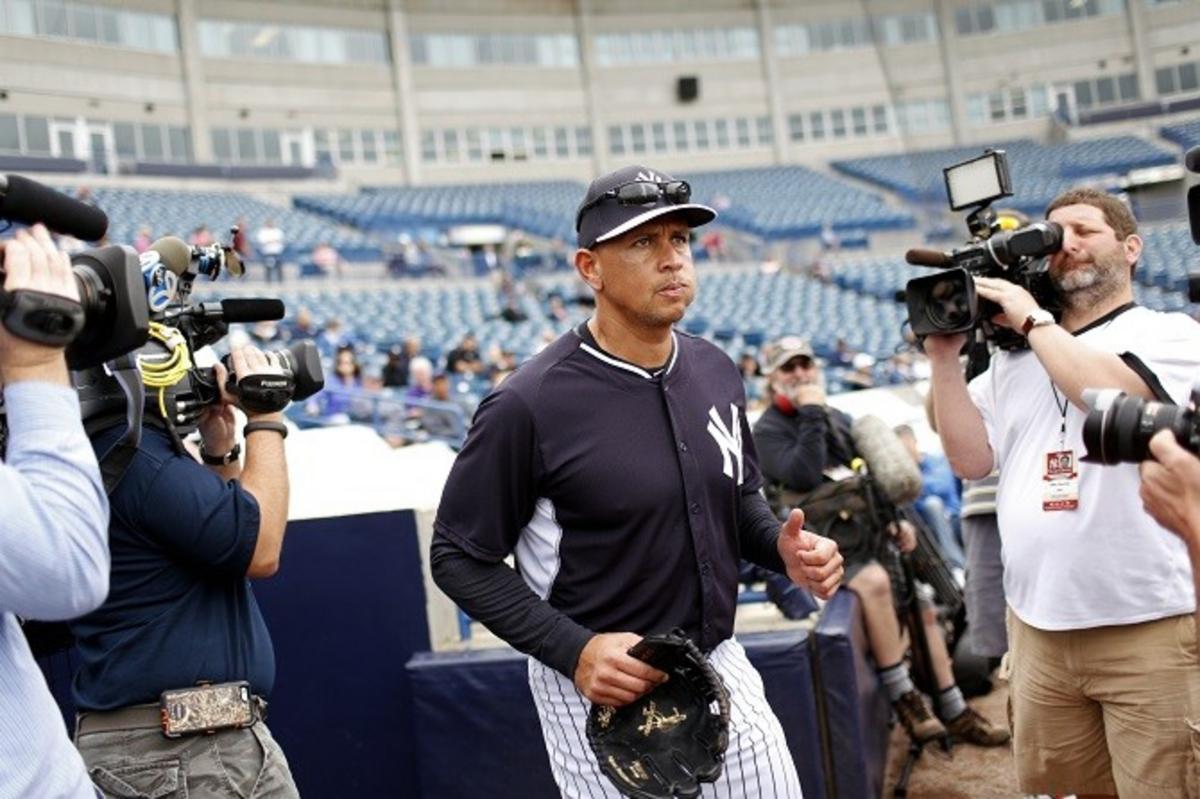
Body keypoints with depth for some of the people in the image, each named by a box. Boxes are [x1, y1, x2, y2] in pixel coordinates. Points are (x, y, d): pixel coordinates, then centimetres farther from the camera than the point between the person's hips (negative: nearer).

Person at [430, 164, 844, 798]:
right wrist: (574, 650, -22)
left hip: (719, 668, 6)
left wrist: (782, 547, -6)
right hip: (599, 690, -5)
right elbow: (460, 557, -12)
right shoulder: (528, 405, -19)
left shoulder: (716, 371, 1)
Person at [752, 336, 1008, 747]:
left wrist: (895, 520, 9)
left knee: (923, 602, 1)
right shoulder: (769, 430, -6)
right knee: (874, 581, -34)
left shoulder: (838, 418, 17)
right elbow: (803, 476, -25)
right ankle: (903, 698, -26)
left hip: (863, 531, 8)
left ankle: (954, 712, 11)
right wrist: (812, 414, -19)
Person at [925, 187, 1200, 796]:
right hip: (1037, 629, 5)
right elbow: (971, 458, 9)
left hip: (1150, 628, -5)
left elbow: (1109, 395, -21)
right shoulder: (1013, 357, 13)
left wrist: (1033, 319, -9)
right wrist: (944, 358, 1)